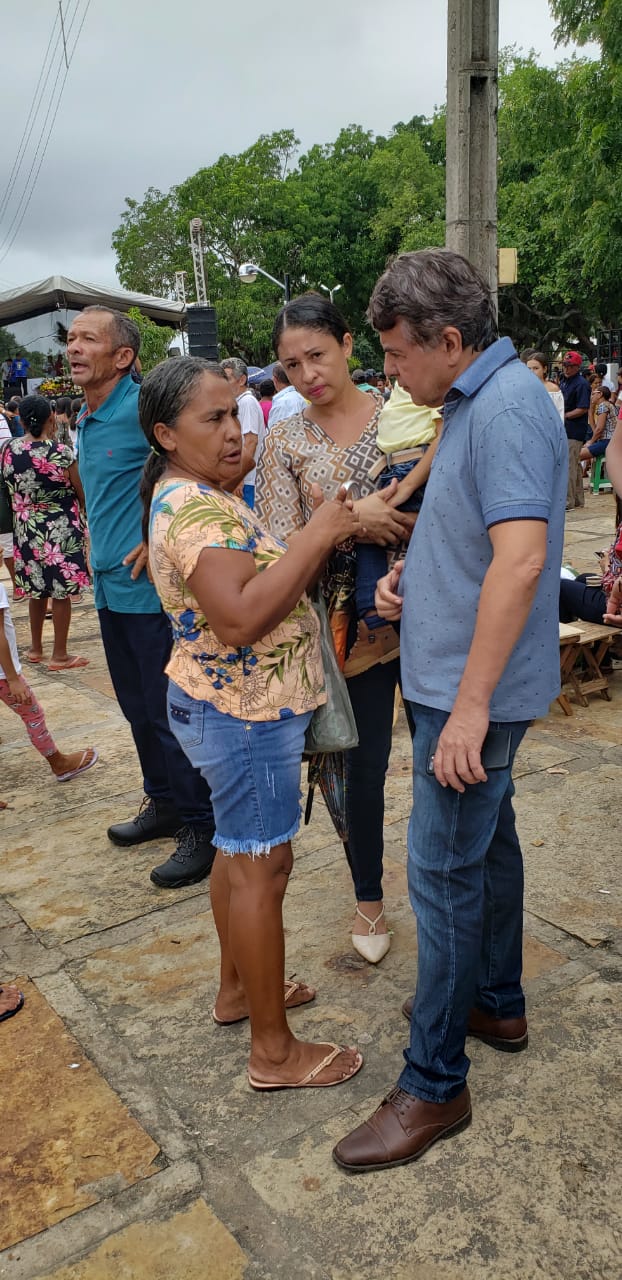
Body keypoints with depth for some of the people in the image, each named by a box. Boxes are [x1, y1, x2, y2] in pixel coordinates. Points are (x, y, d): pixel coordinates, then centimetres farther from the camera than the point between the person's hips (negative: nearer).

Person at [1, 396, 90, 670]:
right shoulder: (61, 452, -16)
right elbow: (82, 494, -6)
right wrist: (85, 516, 13)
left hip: (26, 529, 5)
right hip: (61, 529, -5)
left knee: (37, 589, 18)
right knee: (61, 592, 4)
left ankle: (36, 648, 30)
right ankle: (59, 655, 10)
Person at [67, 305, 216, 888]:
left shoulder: (143, 407, -15)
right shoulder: (84, 421, 13)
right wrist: (98, 544, 17)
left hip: (150, 588, -9)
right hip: (111, 587, 9)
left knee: (168, 710, -2)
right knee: (137, 706, 18)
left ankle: (201, 828, 12)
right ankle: (164, 803, 34)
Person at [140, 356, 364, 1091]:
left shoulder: (196, 495, 11)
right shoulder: (194, 507, -22)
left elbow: (263, 586, 13)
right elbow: (240, 617, -33)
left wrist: (326, 537, 3)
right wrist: (315, 537, -27)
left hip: (229, 704, 10)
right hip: (243, 712, -10)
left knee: (239, 852, 21)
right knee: (261, 868, -1)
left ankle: (237, 989, 39)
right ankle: (273, 1052, 14)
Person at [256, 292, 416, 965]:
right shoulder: (284, 440, 1)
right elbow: (282, 547, -7)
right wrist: (350, 519, -23)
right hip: (348, 623, 0)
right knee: (362, 768, 9)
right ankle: (368, 897, 33)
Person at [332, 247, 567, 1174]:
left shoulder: (508, 408, -19)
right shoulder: (477, 402, 13)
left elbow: (522, 556, -29)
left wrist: (470, 706, -29)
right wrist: (411, 574, 5)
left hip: (475, 689, -10)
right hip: (463, 680, 10)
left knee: (444, 871, -2)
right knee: (487, 841, 21)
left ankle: (433, 1087, 13)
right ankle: (498, 1004, 40)